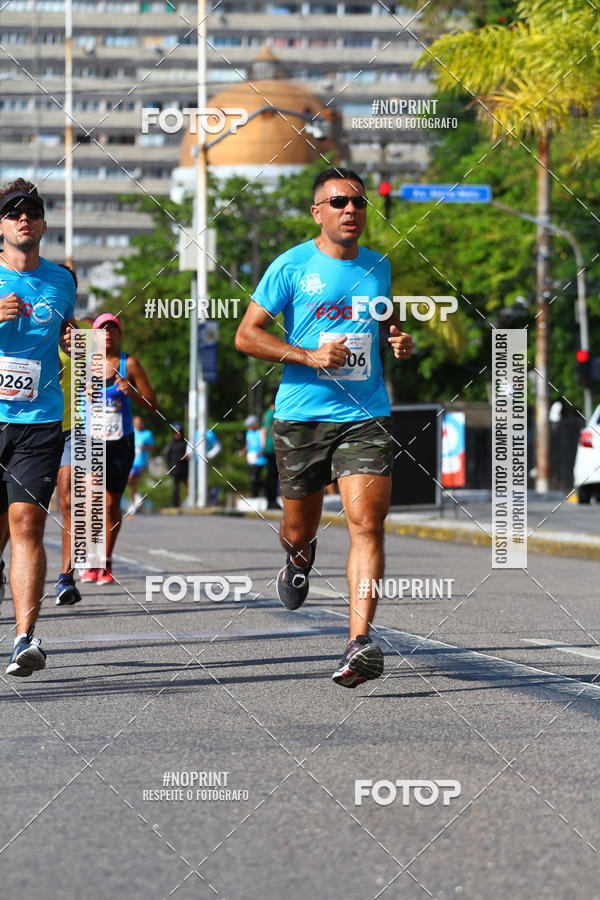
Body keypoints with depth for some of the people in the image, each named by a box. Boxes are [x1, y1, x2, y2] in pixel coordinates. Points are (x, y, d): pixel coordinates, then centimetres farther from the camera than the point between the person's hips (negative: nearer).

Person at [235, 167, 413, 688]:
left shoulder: (378, 267, 11)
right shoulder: (292, 266, -1)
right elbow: (246, 335, -3)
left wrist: (400, 339, 6)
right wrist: (310, 357, -15)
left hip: (366, 416, 1)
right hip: (301, 415, -1)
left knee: (367, 524, -16)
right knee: (299, 529, 11)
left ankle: (359, 642, -22)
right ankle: (299, 559, 50)